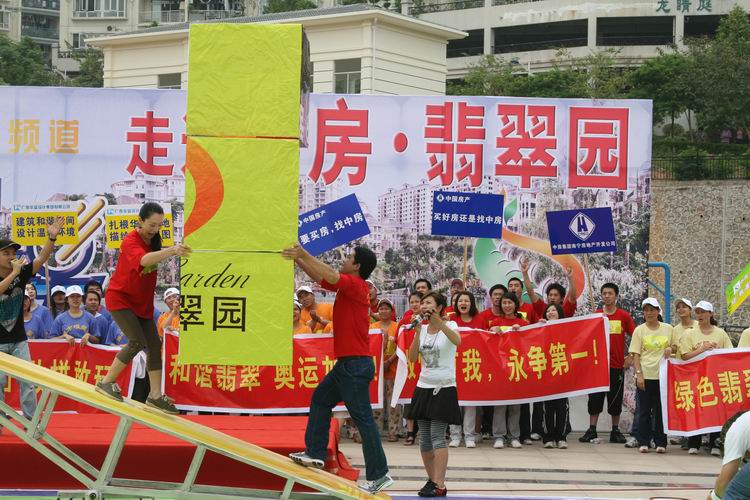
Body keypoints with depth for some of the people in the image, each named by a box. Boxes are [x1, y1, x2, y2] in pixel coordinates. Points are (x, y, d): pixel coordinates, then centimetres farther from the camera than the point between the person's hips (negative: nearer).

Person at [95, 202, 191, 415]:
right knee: (138, 341, -20)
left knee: (154, 345, 2)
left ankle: (156, 395, 8)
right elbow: (144, 260, -45)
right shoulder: (131, 241, -24)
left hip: (142, 302, 8)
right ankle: (106, 382, -5)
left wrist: (175, 251, -6)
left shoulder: (154, 240, 2)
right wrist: (171, 251, -59)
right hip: (120, 299, -8)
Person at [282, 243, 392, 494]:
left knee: (363, 419, -7)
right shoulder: (347, 286, 13)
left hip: (355, 365, -10)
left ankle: (379, 475, -5)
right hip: (347, 363, 10)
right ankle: (315, 452, 22)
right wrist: (298, 258, 16)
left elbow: (330, 276, -30)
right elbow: (321, 277, 22)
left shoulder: (356, 285, -14)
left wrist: (304, 255, -24)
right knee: (320, 399, 19)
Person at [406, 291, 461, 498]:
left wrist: (438, 320, -36)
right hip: (423, 387, 6)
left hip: (444, 388, -6)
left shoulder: (449, 326, -6)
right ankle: (431, 479, 17)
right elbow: (412, 357, -1)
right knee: (424, 438, 6)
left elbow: (457, 341, -30)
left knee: (437, 437, -12)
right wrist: (418, 331, -10)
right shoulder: (422, 329, 9)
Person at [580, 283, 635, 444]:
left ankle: (615, 431, 15)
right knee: (595, 398, 3)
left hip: (617, 365, 0)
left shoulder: (624, 316, 1)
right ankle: (592, 430, 8)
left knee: (616, 399, 6)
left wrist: (630, 358, -2)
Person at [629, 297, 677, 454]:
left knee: (660, 409, 4)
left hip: (663, 375, 1)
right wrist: (639, 374, -10)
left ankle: (660, 442, 10)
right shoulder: (639, 330, 2)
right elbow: (636, 354, -1)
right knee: (644, 409, 2)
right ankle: (643, 442, 7)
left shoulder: (668, 329, 6)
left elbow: (676, 347, 17)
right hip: (645, 375, -1)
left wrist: (671, 349, -7)